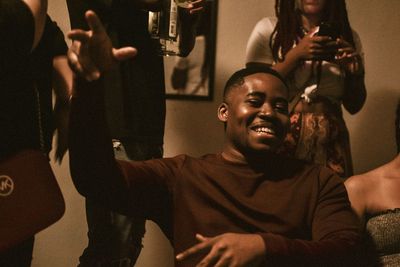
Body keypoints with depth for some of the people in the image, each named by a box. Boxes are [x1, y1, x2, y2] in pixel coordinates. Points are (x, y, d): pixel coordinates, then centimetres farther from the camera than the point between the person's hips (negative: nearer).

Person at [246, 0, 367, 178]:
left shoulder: (347, 37, 10)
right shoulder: (268, 29, 2)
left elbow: (354, 106, 13)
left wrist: (356, 74, -6)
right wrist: (296, 55, -13)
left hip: (330, 143, 3)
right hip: (280, 138, -2)